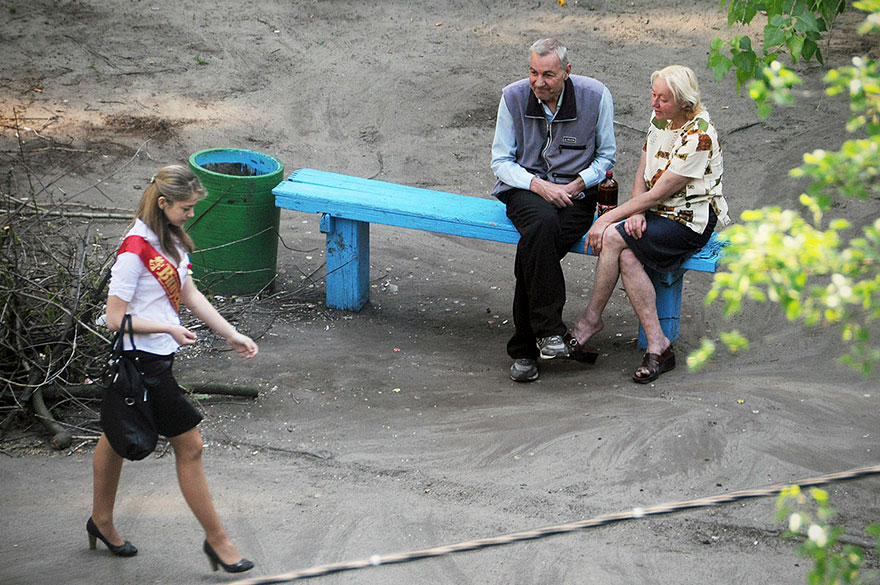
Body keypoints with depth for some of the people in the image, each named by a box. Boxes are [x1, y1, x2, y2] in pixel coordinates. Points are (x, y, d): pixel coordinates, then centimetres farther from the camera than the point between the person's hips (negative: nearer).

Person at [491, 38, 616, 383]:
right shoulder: (513, 97, -2)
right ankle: (549, 330, -33)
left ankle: (524, 349, -18)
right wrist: (539, 186, -15)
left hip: (576, 192, 0)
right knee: (543, 223, -37)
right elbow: (501, 161, 2)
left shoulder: (596, 96, -4)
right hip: (525, 189, 0)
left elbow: (607, 155, 7)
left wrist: (577, 184, -10)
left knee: (534, 250, -30)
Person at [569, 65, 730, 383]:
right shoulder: (660, 118, 5)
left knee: (612, 238, -25)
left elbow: (657, 194, -20)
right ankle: (657, 346, -22)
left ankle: (591, 319, -6)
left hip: (692, 222, -7)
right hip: (658, 213, 7)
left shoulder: (699, 137, -21)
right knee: (627, 257, -24)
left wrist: (608, 219, -17)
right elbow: (642, 173, 9)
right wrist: (636, 213, -11)